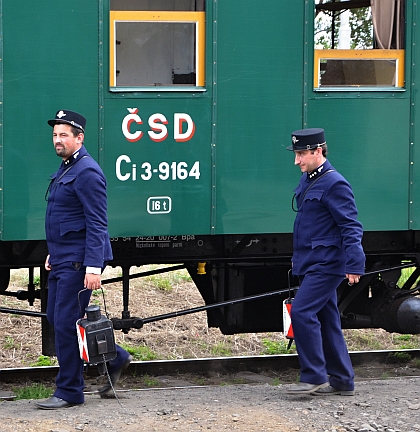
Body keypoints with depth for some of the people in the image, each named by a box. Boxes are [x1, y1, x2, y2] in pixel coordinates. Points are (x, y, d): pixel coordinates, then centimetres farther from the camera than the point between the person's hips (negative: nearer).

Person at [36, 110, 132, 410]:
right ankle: (115, 359, 25)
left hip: (78, 261, -10)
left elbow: (97, 224, -20)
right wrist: (54, 252, 24)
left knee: (66, 322, -6)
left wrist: (94, 267, -25)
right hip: (62, 259, 10)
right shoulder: (65, 169, 15)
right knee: (56, 318, 14)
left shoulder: (87, 172, -16)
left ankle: (69, 392, 3)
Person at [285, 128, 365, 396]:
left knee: (302, 312, -15)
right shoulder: (307, 180, 13)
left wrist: (354, 265, -23)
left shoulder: (334, 185, -16)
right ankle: (342, 381, 17)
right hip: (310, 263, 10)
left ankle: (314, 377, -10)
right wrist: (298, 257, 26)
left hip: (326, 264, -10)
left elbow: (351, 228, -18)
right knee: (326, 319, 11)